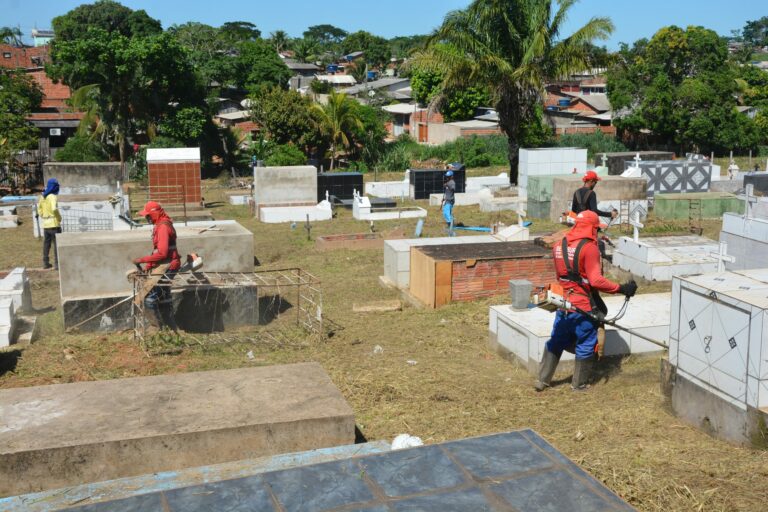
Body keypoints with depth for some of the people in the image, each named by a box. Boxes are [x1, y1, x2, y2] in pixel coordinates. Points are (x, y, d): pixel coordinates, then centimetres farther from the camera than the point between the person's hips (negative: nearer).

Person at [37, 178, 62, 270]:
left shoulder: (42, 196, 10)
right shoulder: (53, 196, -14)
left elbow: (39, 210, 16)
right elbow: (54, 209, -26)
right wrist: (59, 217, -12)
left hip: (45, 224, 8)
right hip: (54, 224, -8)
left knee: (46, 244, 15)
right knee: (57, 244, -3)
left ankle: (45, 263, 20)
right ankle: (57, 264, -4)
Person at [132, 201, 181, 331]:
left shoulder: (163, 227, -17)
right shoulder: (159, 225, 15)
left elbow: (161, 253, -24)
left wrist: (142, 260, -17)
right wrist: (148, 265, 10)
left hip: (166, 267, -11)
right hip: (163, 267, 11)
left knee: (150, 299, -12)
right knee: (163, 299, 17)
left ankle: (158, 329, -8)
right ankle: (171, 329, 24)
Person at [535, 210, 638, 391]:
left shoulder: (559, 246, 4)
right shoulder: (589, 248, -18)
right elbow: (596, 281, -24)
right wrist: (621, 288, -19)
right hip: (584, 308, -6)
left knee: (556, 342, 18)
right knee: (585, 346, 12)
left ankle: (542, 380, 22)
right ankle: (579, 383, 22)